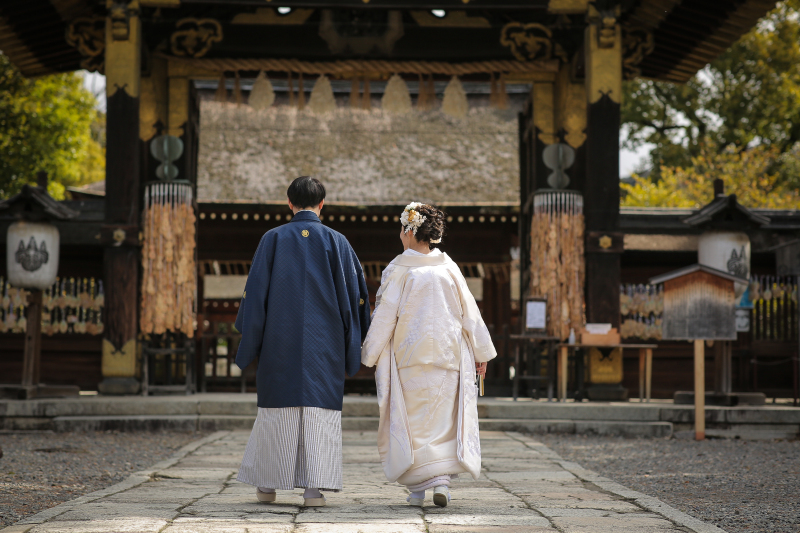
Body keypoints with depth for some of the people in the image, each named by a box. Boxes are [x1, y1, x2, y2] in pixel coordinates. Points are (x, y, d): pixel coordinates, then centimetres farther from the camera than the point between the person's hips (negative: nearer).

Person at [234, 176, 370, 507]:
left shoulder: (273, 239, 0)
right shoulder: (336, 242, 1)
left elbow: (255, 292, -1)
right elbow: (354, 294, 2)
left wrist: (250, 342, 6)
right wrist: (352, 347, 9)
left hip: (280, 340, 1)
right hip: (324, 342, 0)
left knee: (277, 407, 10)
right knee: (320, 409, 0)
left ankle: (268, 484, 18)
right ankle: (314, 487, -8)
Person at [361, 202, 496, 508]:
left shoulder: (399, 270, -8)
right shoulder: (449, 268, 1)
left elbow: (385, 316, -7)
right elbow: (469, 312, 5)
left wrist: (370, 354, 2)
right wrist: (481, 352, 13)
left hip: (409, 357, -2)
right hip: (447, 355, 2)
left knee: (412, 422, 6)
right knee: (444, 422, 7)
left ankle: (418, 487, 5)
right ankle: (442, 480, -7)